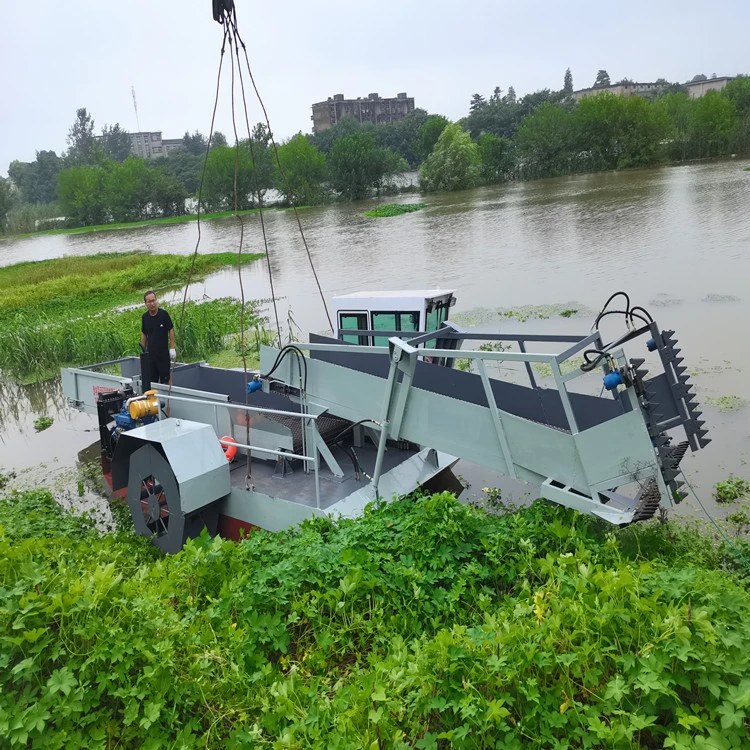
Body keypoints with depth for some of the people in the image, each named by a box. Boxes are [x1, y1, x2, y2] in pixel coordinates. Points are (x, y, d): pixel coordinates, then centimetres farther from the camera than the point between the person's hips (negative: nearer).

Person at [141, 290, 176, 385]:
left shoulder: (164, 314, -8)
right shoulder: (145, 317, 3)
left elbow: (171, 330, -4)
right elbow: (144, 334, 12)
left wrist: (172, 348, -8)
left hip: (163, 352, -4)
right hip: (150, 352, 4)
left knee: (165, 379, 0)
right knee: (152, 379, 8)